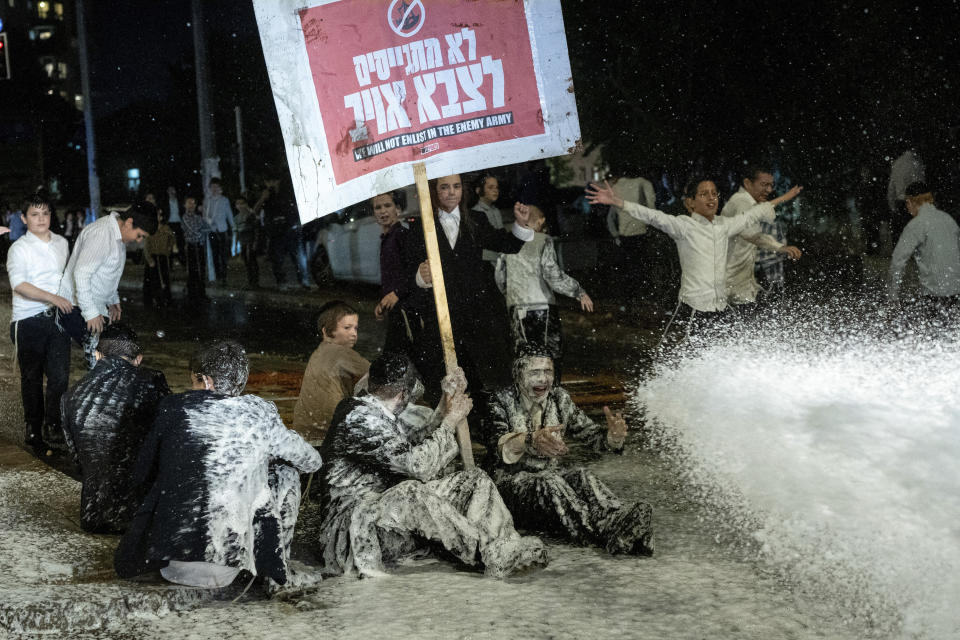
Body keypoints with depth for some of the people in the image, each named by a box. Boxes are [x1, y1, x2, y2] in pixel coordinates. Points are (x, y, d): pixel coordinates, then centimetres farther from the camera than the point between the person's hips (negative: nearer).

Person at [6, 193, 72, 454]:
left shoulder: (62, 243, 12)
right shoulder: (19, 248, -5)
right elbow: (19, 285, -18)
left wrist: (69, 301, 24)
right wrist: (53, 298, -25)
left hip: (57, 316, 4)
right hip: (28, 320, -4)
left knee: (60, 375, -2)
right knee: (31, 377, 4)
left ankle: (54, 423, 16)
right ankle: (33, 429, 16)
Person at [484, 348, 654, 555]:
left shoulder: (560, 399, 10)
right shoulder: (502, 402, -4)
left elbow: (590, 434, 6)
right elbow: (498, 445, -22)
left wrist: (613, 435, -20)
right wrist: (531, 440, -43)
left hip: (553, 474, 4)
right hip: (513, 480, -4)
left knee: (581, 476, -29)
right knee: (549, 482, -36)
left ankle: (618, 519, -57)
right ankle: (609, 531, -59)